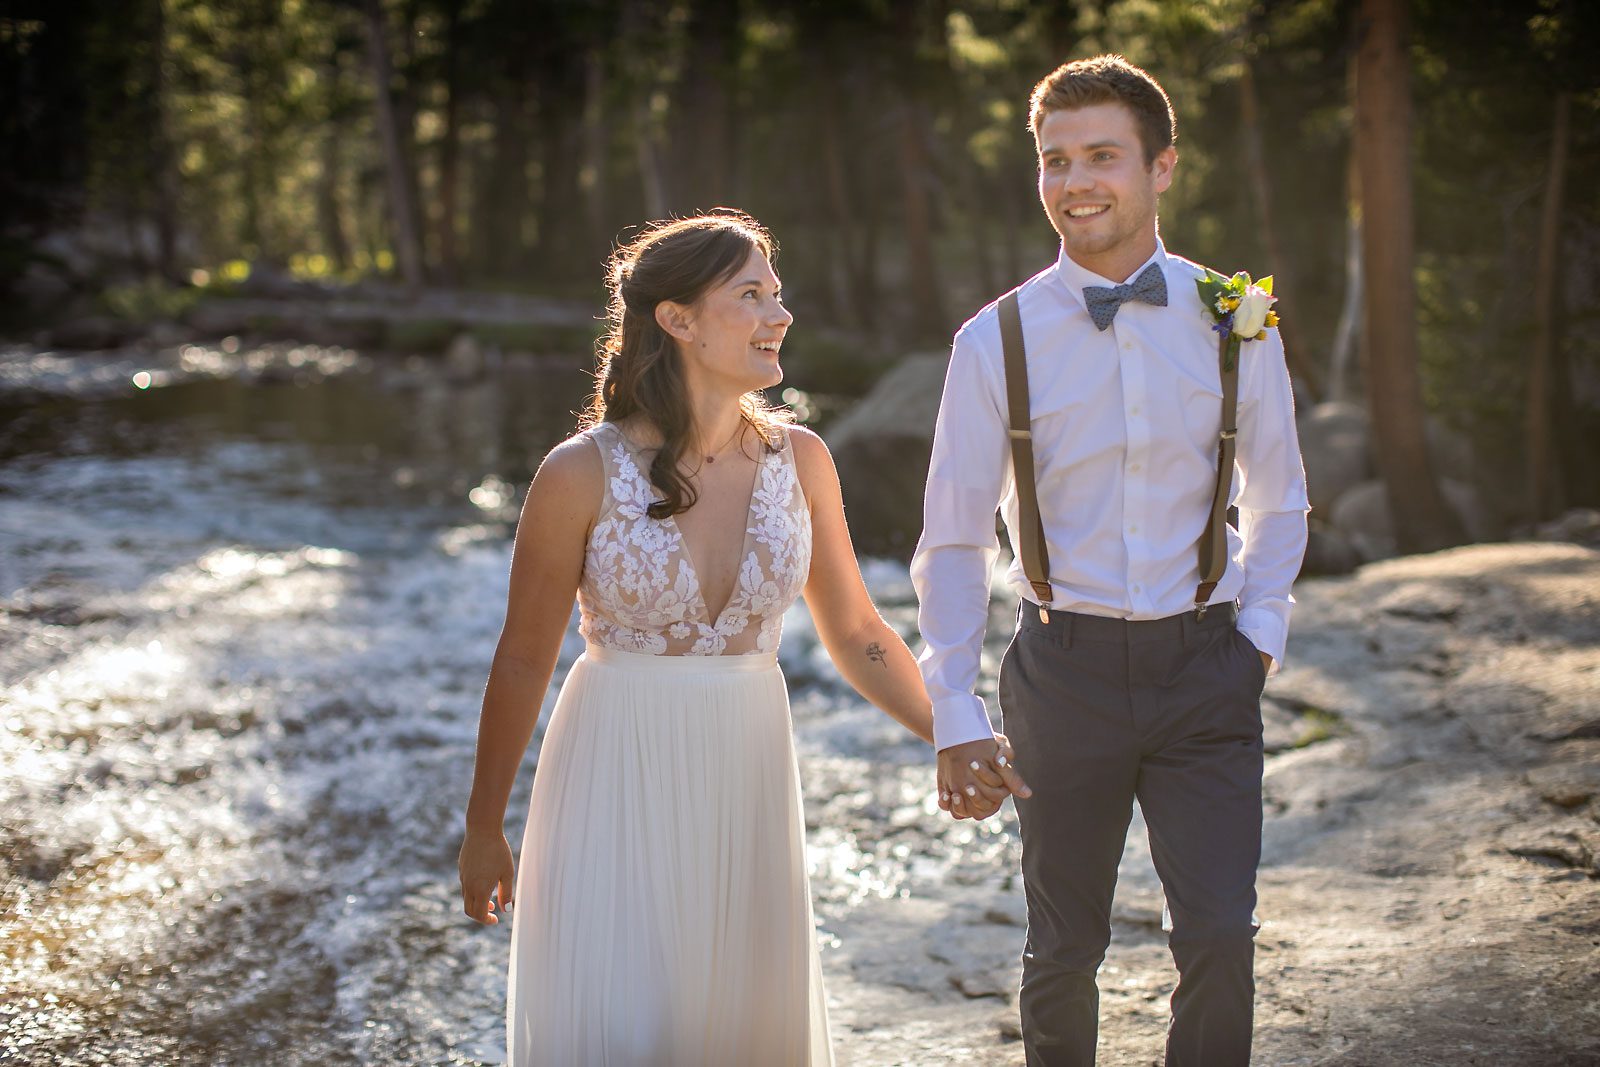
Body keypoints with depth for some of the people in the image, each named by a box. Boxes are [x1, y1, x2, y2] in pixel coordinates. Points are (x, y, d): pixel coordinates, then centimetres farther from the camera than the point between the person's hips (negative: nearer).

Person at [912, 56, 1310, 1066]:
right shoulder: (998, 341, -4)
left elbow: (1277, 500, 14)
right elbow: (954, 540, 1)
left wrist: (1260, 632, 1)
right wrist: (955, 716, -4)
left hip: (1204, 667, 0)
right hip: (1066, 667, 0)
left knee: (1221, 935, -8)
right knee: (1066, 947, 11)